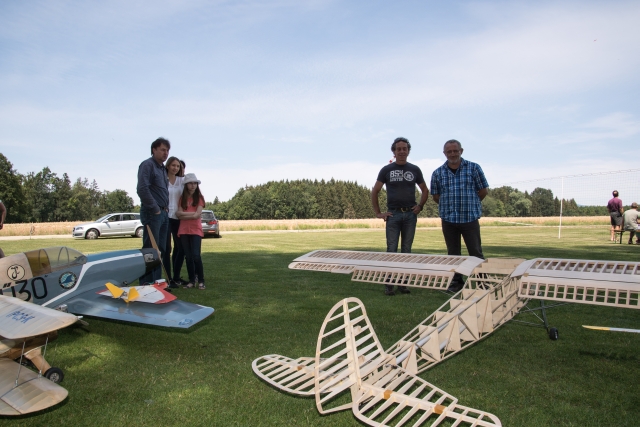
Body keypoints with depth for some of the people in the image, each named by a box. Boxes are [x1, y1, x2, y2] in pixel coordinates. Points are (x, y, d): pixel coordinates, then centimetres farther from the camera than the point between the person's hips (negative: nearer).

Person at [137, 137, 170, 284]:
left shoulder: (163, 168, 18)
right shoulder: (147, 165, -8)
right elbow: (142, 189, -19)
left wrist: (166, 208, 10)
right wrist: (155, 209, -16)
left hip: (163, 213, 9)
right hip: (152, 213, -9)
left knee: (160, 250, 11)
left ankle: (157, 281, 18)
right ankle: (146, 283, -1)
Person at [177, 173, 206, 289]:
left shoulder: (199, 197, 2)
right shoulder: (182, 198, 10)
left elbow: (197, 215, -9)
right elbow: (179, 214, -2)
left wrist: (183, 214, -3)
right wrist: (192, 213, -10)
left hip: (196, 230, -3)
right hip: (184, 230, 3)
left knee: (196, 256, -12)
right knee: (188, 257, 5)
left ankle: (201, 281, 0)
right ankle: (191, 280, 14)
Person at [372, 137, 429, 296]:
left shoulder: (415, 169, 8)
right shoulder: (386, 170, 3)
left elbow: (425, 190, 18)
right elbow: (374, 192, 5)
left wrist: (420, 206, 5)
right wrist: (378, 212, 0)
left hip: (410, 214, 2)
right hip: (393, 214, -2)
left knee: (406, 250, 7)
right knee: (392, 250, -2)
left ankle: (403, 283, 15)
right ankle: (389, 284, 3)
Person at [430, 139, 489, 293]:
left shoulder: (474, 168, -1)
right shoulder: (437, 173, 4)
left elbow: (483, 190, 4)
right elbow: (436, 196, 11)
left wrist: (470, 203, 10)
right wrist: (448, 206, 7)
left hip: (470, 218, -2)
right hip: (448, 219, 2)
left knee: (476, 253, 1)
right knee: (453, 254, 10)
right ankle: (456, 282, 22)